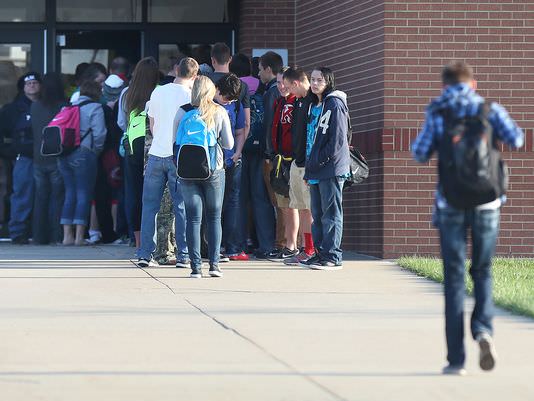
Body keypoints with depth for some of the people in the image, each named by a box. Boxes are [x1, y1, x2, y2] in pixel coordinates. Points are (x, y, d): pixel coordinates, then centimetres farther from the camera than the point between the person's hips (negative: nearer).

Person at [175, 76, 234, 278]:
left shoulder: (183, 112, -1)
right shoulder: (219, 112, -1)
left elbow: (174, 141, 3)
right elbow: (229, 144, 3)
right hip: (214, 170, 0)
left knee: (193, 218, 2)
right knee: (214, 217, 10)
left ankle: (196, 266, -3)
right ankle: (214, 263, 3)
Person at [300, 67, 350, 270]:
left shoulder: (335, 104, -8)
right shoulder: (314, 106, 19)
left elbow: (338, 139, -14)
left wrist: (322, 160, -15)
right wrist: (309, 166, 13)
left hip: (331, 169, -9)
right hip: (315, 169, 9)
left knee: (331, 213, -6)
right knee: (317, 213, 10)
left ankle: (333, 257, -5)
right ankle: (320, 253, 15)